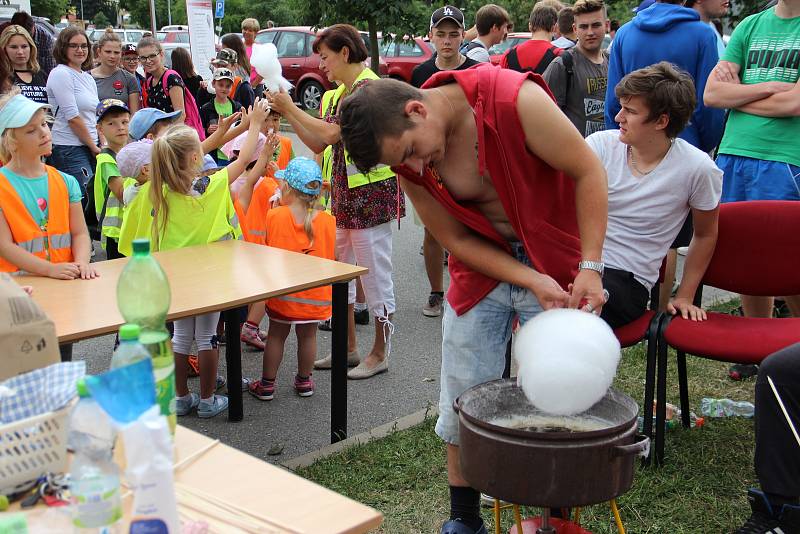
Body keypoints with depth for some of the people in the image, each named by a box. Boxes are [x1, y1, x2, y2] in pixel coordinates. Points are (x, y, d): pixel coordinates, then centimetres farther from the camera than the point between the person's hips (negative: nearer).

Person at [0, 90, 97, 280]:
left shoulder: (66, 182, 11)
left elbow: (80, 232, 8)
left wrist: (82, 262, -13)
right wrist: (51, 269, -18)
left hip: (67, 278, 3)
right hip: (20, 282, -3)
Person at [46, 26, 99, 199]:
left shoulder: (88, 77, 18)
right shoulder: (60, 74, -8)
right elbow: (72, 117, -13)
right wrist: (94, 147, -8)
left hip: (90, 148, 8)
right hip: (69, 150, -8)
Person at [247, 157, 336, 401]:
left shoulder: (274, 216, -13)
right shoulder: (329, 221, -9)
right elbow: (332, 257, 0)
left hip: (281, 292, -1)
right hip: (315, 295, 1)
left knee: (276, 335, 12)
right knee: (308, 335, 15)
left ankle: (267, 384, 20)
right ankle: (304, 381, 28)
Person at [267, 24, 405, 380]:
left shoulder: (368, 86, -14)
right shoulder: (341, 92, 15)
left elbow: (331, 133, -22)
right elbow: (318, 144, 12)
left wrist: (291, 109, -12)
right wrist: (287, 114, 5)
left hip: (371, 192, -10)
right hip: (344, 192, 10)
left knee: (375, 274, 1)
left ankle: (380, 354, 12)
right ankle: (348, 348, 26)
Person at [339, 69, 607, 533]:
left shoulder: (516, 100, -27)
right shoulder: (407, 162, -13)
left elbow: (588, 172, -18)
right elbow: (457, 240, -7)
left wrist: (589, 267, -22)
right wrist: (532, 282, -19)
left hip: (556, 268, -3)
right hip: (483, 266, 4)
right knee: (463, 404, 6)